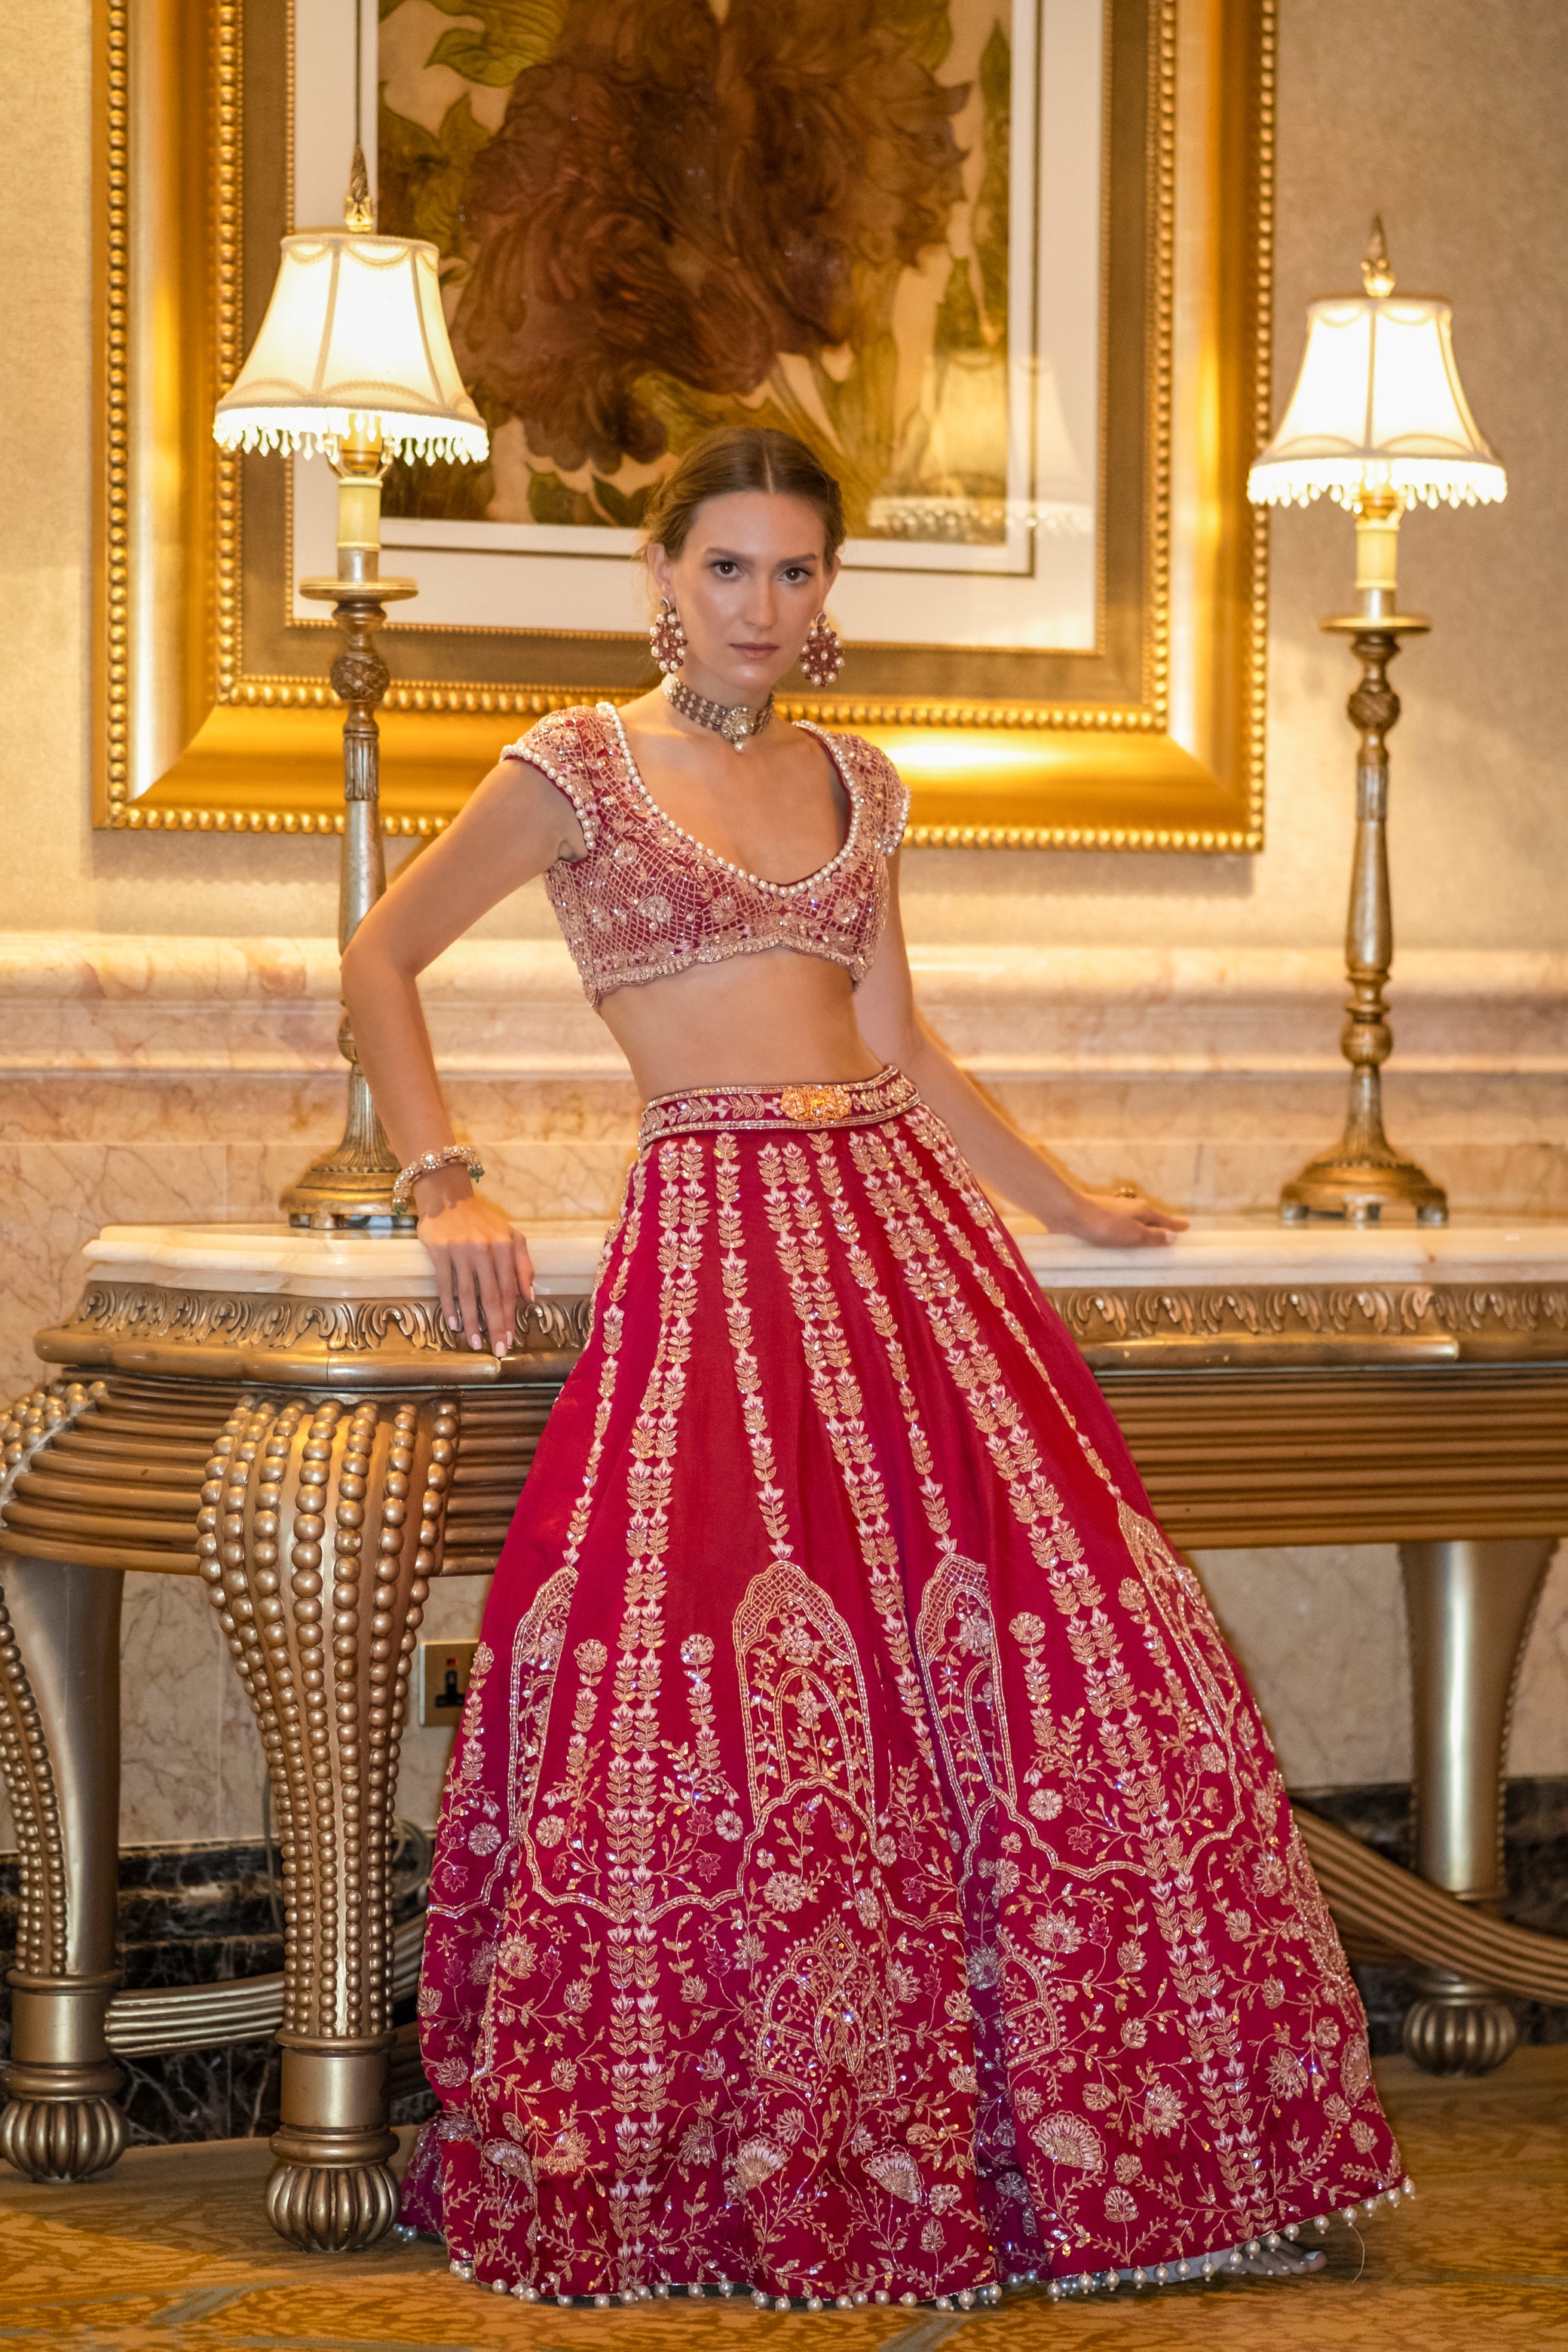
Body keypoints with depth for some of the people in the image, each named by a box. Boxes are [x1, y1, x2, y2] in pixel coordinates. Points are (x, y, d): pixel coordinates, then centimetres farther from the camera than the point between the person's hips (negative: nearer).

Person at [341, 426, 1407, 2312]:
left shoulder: (855, 787, 17)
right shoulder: (580, 770, 2)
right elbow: (381, 961, 7)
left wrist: (1065, 1204, 24)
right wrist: (444, 1185, -3)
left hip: (904, 1219, 5)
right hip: (717, 1238, -5)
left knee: (1059, 1641, -6)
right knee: (740, 1674, -13)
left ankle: (1078, 2138, 5)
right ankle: (687, 2172, 2)